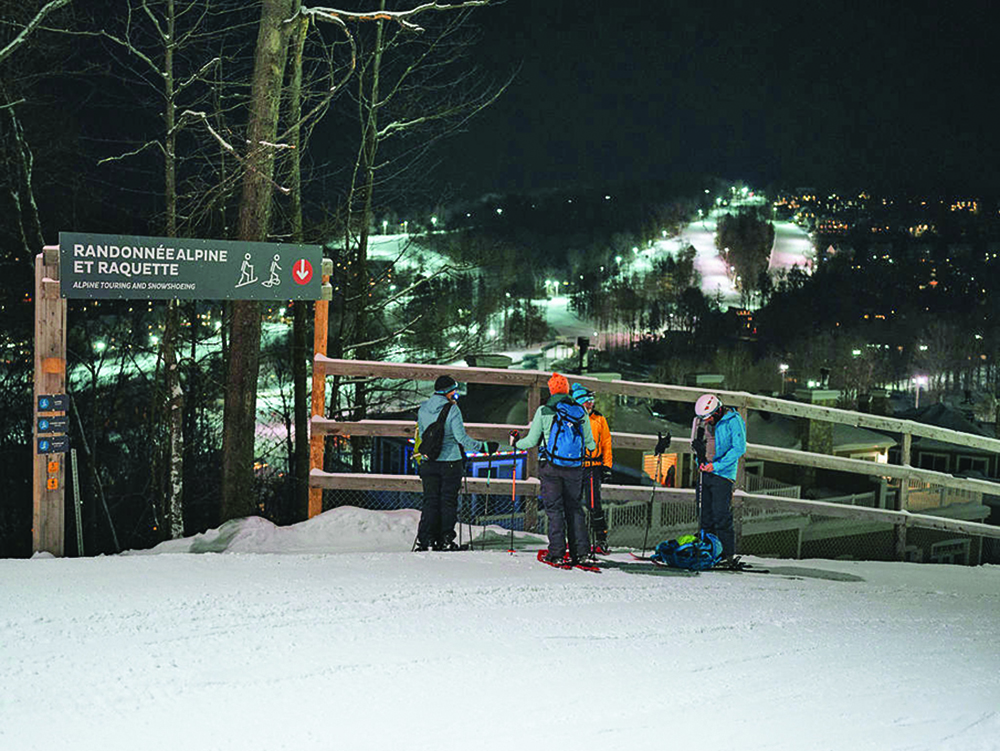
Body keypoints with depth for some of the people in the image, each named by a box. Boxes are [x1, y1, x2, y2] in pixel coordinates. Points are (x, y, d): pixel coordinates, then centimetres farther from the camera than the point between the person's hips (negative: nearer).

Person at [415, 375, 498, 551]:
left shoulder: (423, 408, 4)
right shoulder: (452, 409, -12)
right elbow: (461, 437, -16)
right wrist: (484, 446, -9)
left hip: (429, 462, 4)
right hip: (450, 461, -4)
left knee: (430, 501, 9)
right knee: (448, 501, 5)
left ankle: (425, 539, 2)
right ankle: (445, 540, 5)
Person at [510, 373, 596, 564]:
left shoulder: (543, 411, -7)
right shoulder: (581, 411, 3)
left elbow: (531, 441, -3)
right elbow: (589, 441, 10)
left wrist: (516, 443, 18)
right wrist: (593, 449, 34)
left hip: (550, 466, -3)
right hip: (575, 467, 3)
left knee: (554, 508, 2)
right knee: (574, 507, 11)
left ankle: (557, 552, -2)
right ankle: (580, 550, 6)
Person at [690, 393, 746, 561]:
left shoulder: (733, 421, -10)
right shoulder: (703, 422, 10)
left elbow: (739, 448, -14)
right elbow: (697, 444, 23)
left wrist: (716, 465, -19)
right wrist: (701, 461, 3)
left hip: (723, 474, -7)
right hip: (705, 472, 7)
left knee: (721, 515, -10)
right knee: (705, 514, 9)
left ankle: (727, 552, -4)